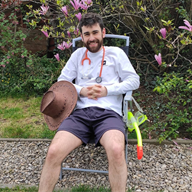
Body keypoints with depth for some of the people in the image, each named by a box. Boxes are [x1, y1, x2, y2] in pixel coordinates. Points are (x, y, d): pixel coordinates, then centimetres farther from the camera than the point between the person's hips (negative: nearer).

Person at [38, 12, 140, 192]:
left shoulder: (116, 53, 16)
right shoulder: (78, 54, 21)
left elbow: (134, 80, 9)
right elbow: (61, 82, 17)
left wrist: (107, 90, -6)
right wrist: (81, 90, -3)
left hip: (108, 112, -1)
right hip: (80, 112, 2)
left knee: (117, 151, -34)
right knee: (53, 153, -23)